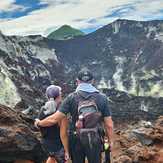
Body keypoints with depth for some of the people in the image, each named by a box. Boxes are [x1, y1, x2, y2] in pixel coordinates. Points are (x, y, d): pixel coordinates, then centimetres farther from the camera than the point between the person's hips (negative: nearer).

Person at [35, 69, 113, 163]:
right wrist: (110, 141, 9)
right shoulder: (102, 98, -5)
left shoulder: (72, 97, -7)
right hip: (95, 141, 0)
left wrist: (39, 123, 7)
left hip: (76, 140, 0)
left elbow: (54, 119, -10)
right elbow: (109, 125, -6)